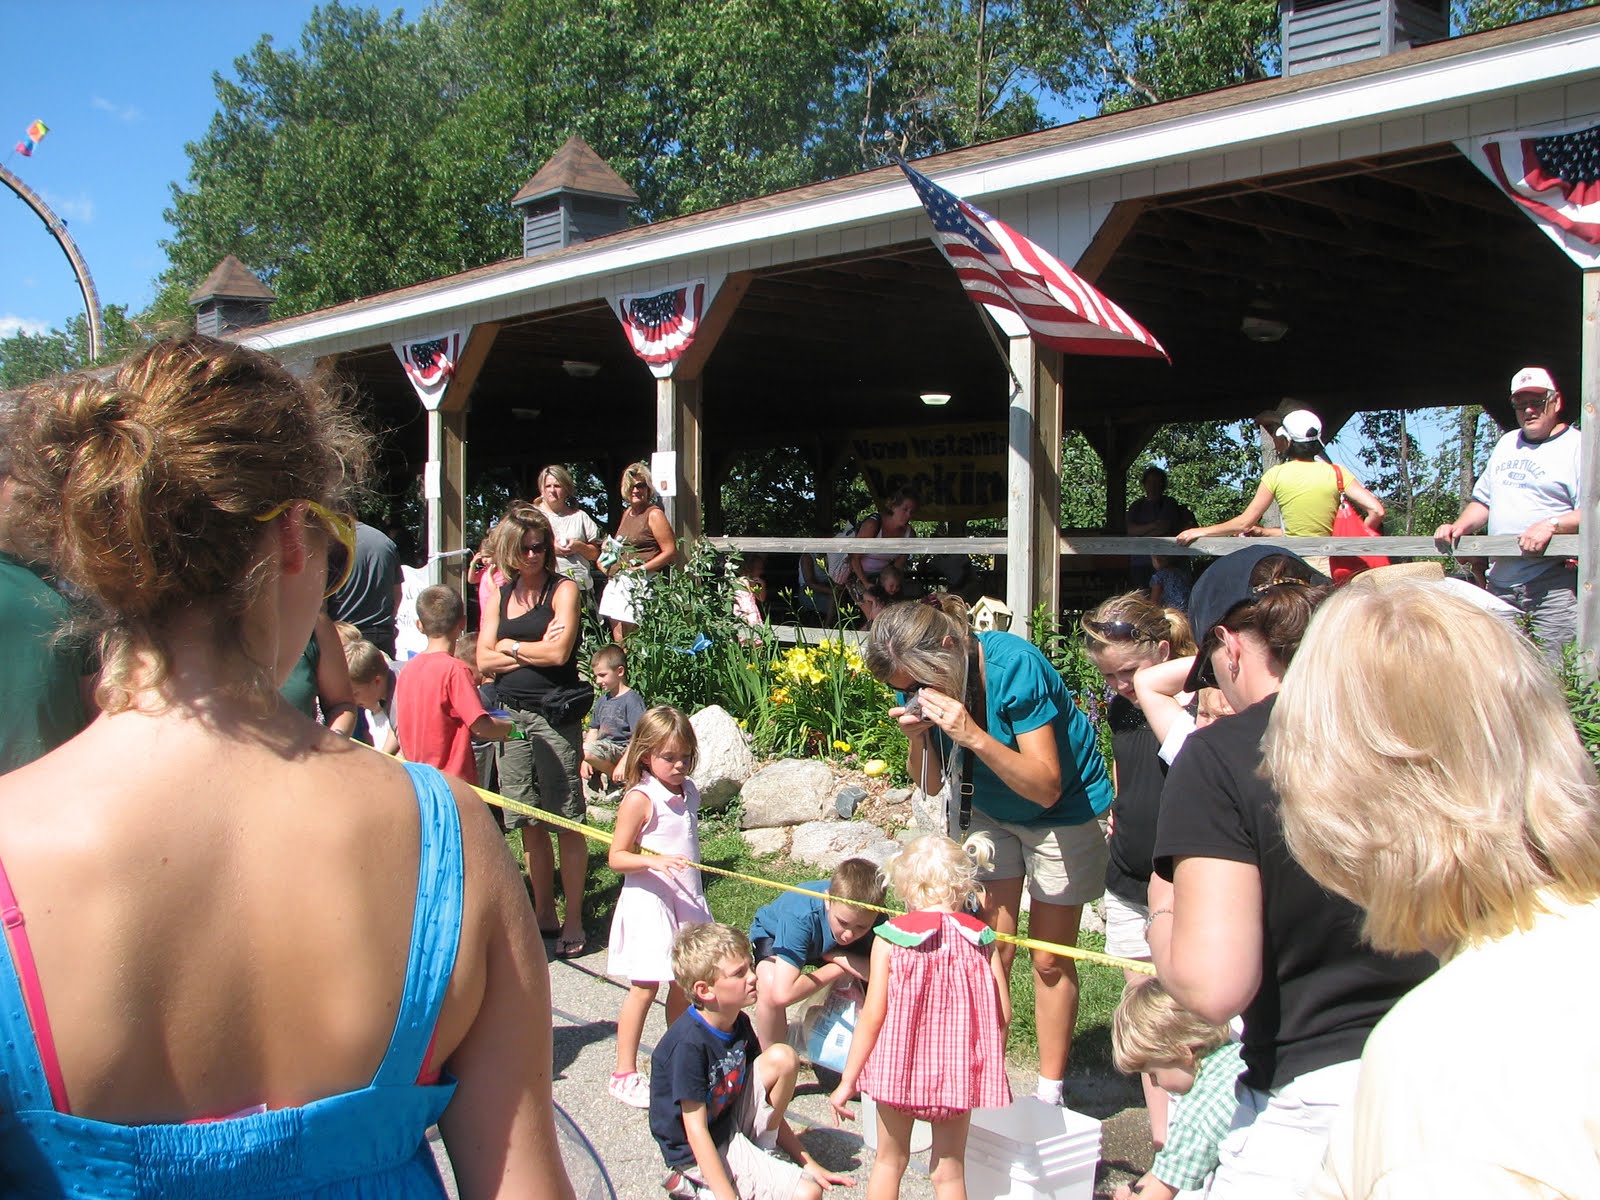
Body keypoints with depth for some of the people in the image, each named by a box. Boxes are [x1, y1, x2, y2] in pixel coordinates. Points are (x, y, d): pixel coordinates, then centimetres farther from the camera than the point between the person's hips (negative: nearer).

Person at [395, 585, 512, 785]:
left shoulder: (407, 669, 5)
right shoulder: (456, 670, -16)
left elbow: (400, 728, 14)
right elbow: (480, 725, -20)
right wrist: (509, 728, 2)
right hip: (453, 781, -7)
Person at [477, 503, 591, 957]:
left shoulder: (563, 590, -1)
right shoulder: (500, 595, 13)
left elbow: (559, 653, -13)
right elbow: (485, 660, 5)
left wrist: (511, 646, 0)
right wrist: (534, 650, -6)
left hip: (555, 714, -5)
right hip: (511, 714, 5)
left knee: (566, 822, -3)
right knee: (530, 824, 10)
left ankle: (573, 922, 5)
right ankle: (543, 915, 21)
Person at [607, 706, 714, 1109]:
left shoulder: (689, 792, 8)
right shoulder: (640, 799, -14)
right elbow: (616, 857, -15)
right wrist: (655, 860, -31)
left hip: (687, 901, 7)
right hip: (650, 904, -7)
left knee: (684, 985, 12)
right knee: (644, 986, -3)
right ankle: (625, 1073, 8)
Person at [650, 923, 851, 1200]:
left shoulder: (739, 1024, -1)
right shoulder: (688, 1044, -26)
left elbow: (769, 1103, 9)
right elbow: (696, 1130, -25)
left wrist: (806, 1160, 8)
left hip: (731, 1122, 7)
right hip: (702, 1154, -7)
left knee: (782, 1058, -10)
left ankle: (762, 1149, 3)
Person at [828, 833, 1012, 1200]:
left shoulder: (891, 936, -12)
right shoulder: (980, 937, -5)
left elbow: (873, 1015, -12)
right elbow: (1003, 1014, -4)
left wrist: (847, 1081, -3)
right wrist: (992, 1068, 14)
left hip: (900, 1068, -1)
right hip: (959, 1073, 2)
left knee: (890, 1160, 19)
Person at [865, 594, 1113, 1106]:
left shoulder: (1015, 666, -33)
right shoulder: (923, 683, -15)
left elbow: (1046, 787, -32)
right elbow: (930, 785, -5)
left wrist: (975, 737, -44)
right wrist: (917, 738, -25)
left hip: (1063, 812, -5)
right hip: (992, 813, 5)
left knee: (1049, 960, 2)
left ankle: (1049, 1093, 16)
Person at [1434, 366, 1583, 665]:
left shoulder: (1577, 446, -1)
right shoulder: (1507, 443, 22)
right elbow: (1484, 500, 29)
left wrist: (1551, 524, -24)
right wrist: (1458, 527, 11)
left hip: (1554, 585, -6)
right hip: (1501, 584, 6)